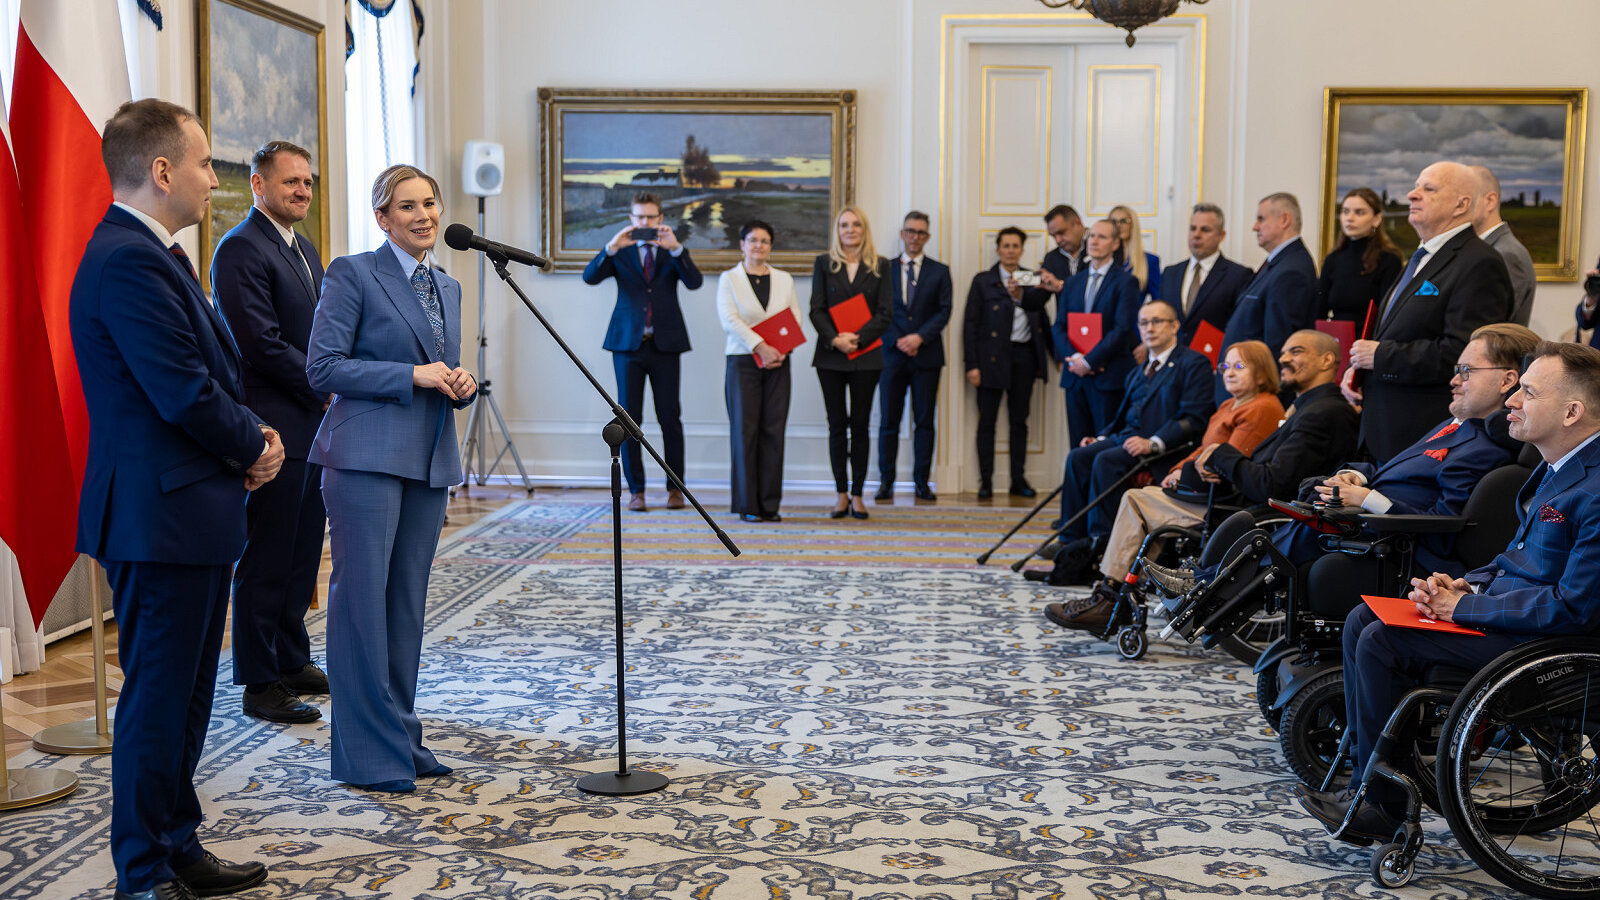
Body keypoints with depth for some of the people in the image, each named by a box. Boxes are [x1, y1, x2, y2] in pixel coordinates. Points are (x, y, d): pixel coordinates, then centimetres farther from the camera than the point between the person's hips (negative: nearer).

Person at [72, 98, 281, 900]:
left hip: (190, 510, 11)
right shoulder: (128, 262, -19)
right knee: (157, 699, -1)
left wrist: (250, 434, 3)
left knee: (185, 693, 17)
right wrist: (254, 447, -7)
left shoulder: (150, 253, 15)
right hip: (161, 515, -11)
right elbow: (184, 393, -23)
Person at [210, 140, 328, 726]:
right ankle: (259, 684, 7)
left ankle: (293, 661, 27)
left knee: (303, 552, 15)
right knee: (267, 560, -2)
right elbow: (262, 344, -19)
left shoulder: (304, 250, 18)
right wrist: (324, 390, -12)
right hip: (273, 427, -9)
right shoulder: (240, 249, -12)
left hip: (312, 423, 9)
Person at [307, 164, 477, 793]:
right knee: (362, 599, -6)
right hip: (367, 457, -7)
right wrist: (412, 376, -15)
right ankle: (367, 755, 0)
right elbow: (323, 367, -10)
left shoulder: (447, 287, 18)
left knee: (407, 601, 11)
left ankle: (401, 737, 20)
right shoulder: (353, 274, -3)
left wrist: (461, 384, 1)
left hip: (430, 460, 7)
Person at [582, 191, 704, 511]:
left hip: (665, 343, 0)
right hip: (628, 341, 0)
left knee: (670, 418, 2)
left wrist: (675, 248, -21)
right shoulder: (620, 251, 7)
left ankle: (675, 488, 13)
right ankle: (635, 491, 8)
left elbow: (695, 282, -9)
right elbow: (590, 277, -8)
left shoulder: (673, 251, 7)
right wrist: (612, 247, -21)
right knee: (629, 418, 1)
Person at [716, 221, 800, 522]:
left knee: (773, 431, 0)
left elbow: (795, 319, 8)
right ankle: (747, 505, 1)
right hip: (743, 361, -3)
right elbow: (729, 319, -8)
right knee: (745, 430, -4)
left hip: (778, 362, 3)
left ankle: (769, 505, 5)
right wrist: (760, 347, -18)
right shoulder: (729, 279, 4)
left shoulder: (784, 279, 14)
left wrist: (782, 350, -10)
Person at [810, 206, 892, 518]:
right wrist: (835, 339, -14)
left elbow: (885, 312, 0)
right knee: (837, 425, 2)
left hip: (865, 355, 0)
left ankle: (857, 495, 6)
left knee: (860, 425, 1)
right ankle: (841, 494, 9)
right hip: (830, 355, 0)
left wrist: (857, 339, -12)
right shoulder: (824, 263, 7)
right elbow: (816, 309, 2)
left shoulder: (880, 266, 6)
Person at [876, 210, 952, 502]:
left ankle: (922, 481, 7)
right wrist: (898, 341, -10)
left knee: (925, 421, 2)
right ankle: (886, 481, 5)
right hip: (892, 355, 0)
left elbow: (943, 312, 1)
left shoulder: (939, 271, 8)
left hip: (926, 356, 0)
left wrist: (919, 337, -12)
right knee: (888, 421, 0)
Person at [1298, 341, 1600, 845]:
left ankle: (1384, 807, -5)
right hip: (1503, 599, 11)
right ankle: (1367, 779, 6)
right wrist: (1464, 584, 1)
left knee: (1382, 642, -18)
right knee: (1361, 621, 4)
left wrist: (1465, 606, -18)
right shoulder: (1558, 467, 10)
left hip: (1543, 637, -11)